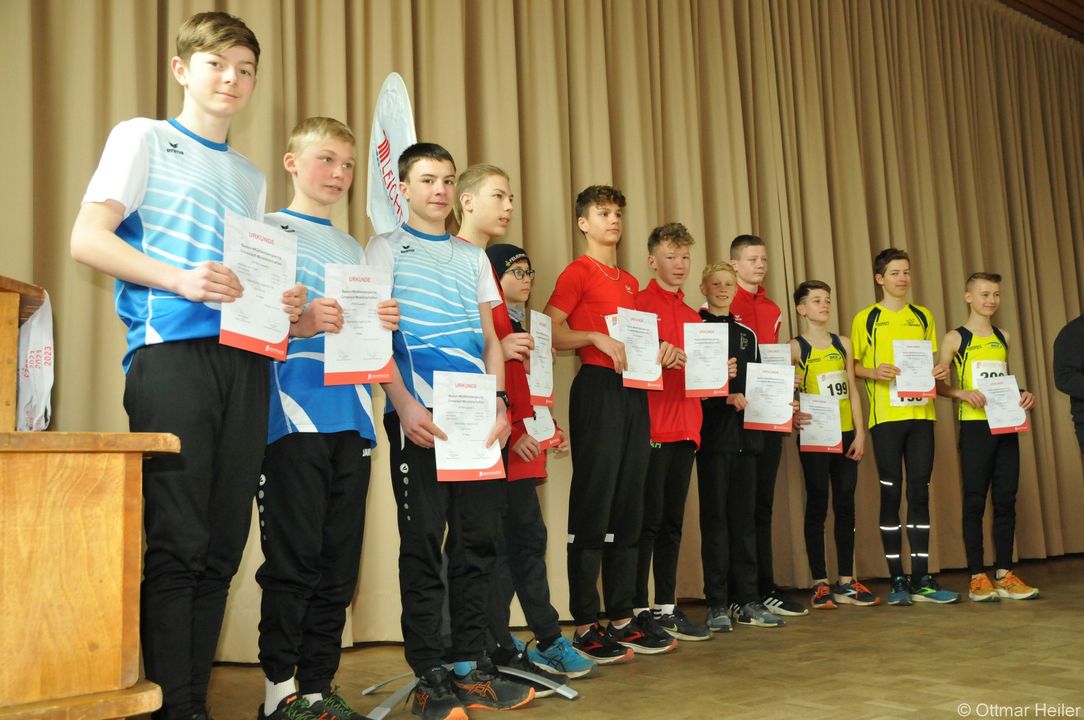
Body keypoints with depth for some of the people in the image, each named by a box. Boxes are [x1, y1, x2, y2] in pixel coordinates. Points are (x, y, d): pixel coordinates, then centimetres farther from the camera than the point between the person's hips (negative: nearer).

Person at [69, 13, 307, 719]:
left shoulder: (251, 176, 25)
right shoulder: (144, 137, 9)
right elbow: (87, 238, -2)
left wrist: (284, 302, 3)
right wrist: (180, 280, -16)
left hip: (246, 361, 5)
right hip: (171, 353, -5)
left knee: (223, 543, 3)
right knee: (178, 541, -8)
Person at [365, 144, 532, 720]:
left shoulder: (473, 257, 19)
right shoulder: (386, 249, 7)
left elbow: (490, 339, 15)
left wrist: (499, 402, 0)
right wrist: (404, 405, -14)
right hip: (419, 414, -4)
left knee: (478, 537, 4)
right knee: (423, 541, -1)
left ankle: (471, 666, 15)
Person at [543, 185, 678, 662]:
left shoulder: (630, 282, 20)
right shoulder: (578, 272, -2)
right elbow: (550, 332, -10)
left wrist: (659, 351, 7)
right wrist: (597, 337, -22)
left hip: (634, 393, 8)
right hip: (597, 389, -8)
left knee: (628, 508, 9)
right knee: (592, 507, -6)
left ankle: (622, 619, 17)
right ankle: (585, 627, 0)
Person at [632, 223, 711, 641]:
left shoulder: (692, 315, 20)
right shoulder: (640, 303, -3)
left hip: (685, 427, 7)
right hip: (652, 427, -7)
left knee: (672, 522, 10)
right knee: (649, 520, -4)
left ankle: (666, 608, 17)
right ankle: (638, 611, 4)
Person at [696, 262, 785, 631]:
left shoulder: (746, 333, 17)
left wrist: (745, 398, -2)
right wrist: (724, 395, -18)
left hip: (744, 432, 5)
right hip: (712, 433, -5)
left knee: (744, 515, 7)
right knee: (715, 516, -3)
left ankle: (746, 599, 13)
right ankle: (718, 603, 3)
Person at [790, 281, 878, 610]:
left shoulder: (843, 344, 11)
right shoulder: (795, 347, -1)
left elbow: (852, 391, 10)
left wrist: (859, 432, 4)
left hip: (845, 434, 4)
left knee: (845, 505, 6)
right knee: (817, 506, 1)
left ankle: (846, 582, 14)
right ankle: (820, 584, 7)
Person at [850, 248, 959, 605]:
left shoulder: (923, 317, 15)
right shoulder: (865, 319, 3)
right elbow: (854, 366, 4)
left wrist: (939, 371, -2)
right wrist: (874, 372, -16)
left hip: (920, 413, 3)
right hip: (885, 415, -3)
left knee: (920, 492, 4)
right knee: (891, 493, 0)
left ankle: (921, 579, 9)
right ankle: (897, 580, 7)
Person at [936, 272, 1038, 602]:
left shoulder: (1003, 337, 16)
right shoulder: (956, 338, 0)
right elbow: (937, 383, -4)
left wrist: (1023, 395, 6)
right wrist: (961, 392, -21)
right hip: (975, 427, -5)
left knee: (1006, 500, 5)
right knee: (975, 502, -2)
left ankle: (1004, 574, 11)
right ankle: (978, 577, 3)